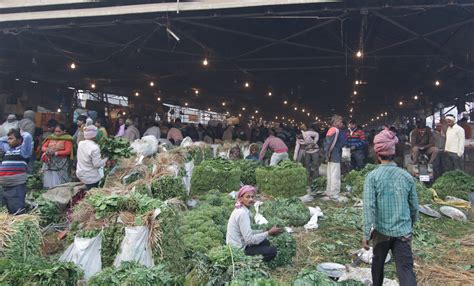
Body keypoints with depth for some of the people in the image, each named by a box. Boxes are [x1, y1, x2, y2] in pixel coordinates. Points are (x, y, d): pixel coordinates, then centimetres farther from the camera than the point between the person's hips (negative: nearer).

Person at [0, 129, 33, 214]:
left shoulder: (24, 149, 0)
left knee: (17, 211, -11)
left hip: (17, 185, -7)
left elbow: (28, 137, -12)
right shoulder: (7, 149, 19)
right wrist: (8, 137, 23)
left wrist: (22, 133, 8)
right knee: (10, 210, 15)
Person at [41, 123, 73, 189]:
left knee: (59, 184, -8)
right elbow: (43, 147, 14)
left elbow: (68, 151, -11)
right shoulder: (51, 137, 12)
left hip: (61, 163, -5)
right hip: (49, 162, 5)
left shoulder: (67, 139, -3)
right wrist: (47, 150, -9)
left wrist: (56, 153, -18)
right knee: (49, 182, 5)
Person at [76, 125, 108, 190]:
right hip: (91, 178, -7)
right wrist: (106, 159, -7)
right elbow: (97, 164, -23)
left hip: (81, 173, 7)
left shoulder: (80, 143, -2)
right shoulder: (94, 147, -25)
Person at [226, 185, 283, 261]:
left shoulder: (240, 210, 7)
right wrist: (269, 233, -16)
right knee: (272, 250, -10)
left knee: (266, 242, 21)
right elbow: (249, 239, -25)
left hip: (235, 246, 10)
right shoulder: (243, 213, -22)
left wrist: (265, 231, 3)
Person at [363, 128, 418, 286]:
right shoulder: (407, 176, -1)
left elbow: (369, 206, -16)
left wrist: (366, 234, -11)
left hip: (381, 230, -1)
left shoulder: (372, 176, -11)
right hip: (403, 232, 1)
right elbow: (414, 206, 7)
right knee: (406, 269, -3)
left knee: (378, 262, 22)